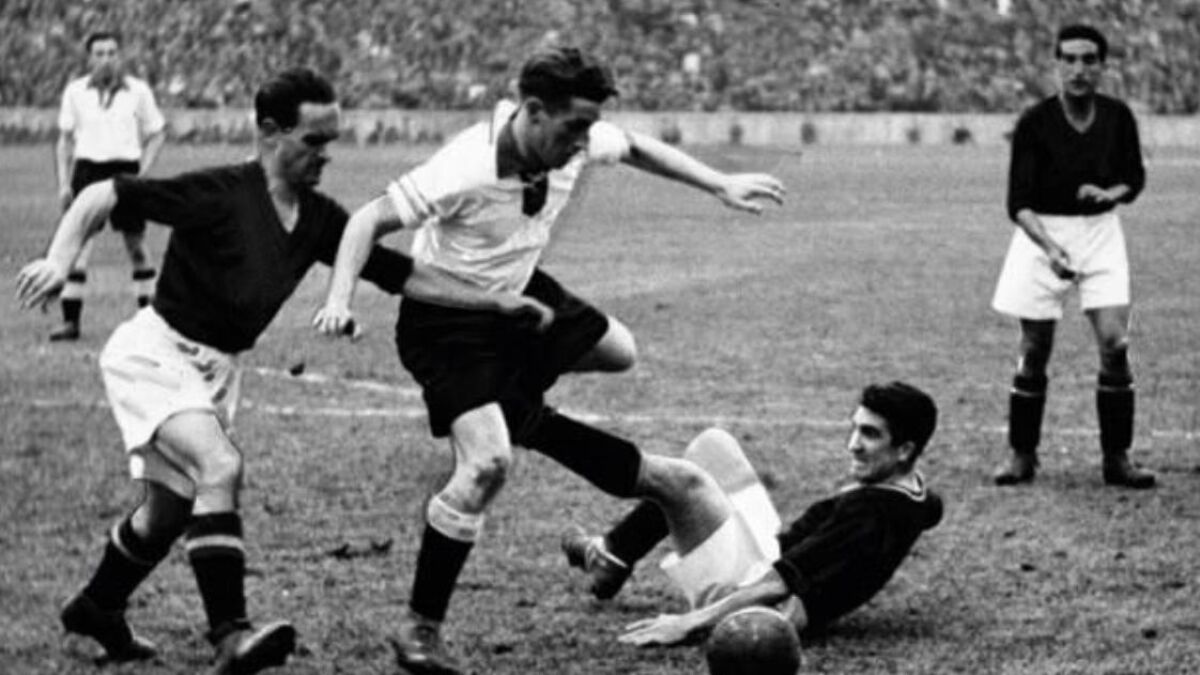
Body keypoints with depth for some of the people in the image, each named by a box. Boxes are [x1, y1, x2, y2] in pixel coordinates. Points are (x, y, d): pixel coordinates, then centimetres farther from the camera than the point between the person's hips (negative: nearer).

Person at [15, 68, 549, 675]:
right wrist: (60, 259, -34)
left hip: (217, 368, 8)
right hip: (156, 353, -8)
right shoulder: (218, 194, -20)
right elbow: (103, 196, -19)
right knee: (220, 467, -28)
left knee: (171, 509, 17)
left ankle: (95, 608, 42)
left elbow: (402, 275, 4)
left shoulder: (319, 219, 0)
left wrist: (496, 301, -1)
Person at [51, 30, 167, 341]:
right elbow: (65, 139, 12)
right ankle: (70, 320, -7)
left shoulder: (138, 91, 2)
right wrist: (63, 183, 4)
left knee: (136, 245, 4)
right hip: (87, 167, 1)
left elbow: (156, 134, 8)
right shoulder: (75, 92, 6)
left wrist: (142, 173, -3)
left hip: (125, 168, -1)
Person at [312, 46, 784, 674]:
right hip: (445, 321, -8)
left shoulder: (573, 142, -15)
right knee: (487, 463, -22)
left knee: (618, 351, 17)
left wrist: (722, 185, 5)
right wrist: (339, 299, -42)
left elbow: (636, 146, 8)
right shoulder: (464, 173, -35)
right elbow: (369, 220, -27)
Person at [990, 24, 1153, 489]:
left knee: (1114, 342, -10)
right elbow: (1019, 202, -16)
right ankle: (1022, 455, 16)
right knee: (1035, 350, 1)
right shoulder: (1035, 123, -13)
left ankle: (1117, 458, 1)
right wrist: (1050, 247, -31)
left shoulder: (1118, 118, -3)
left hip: (1100, 231, 2)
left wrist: (1112, 193, -13)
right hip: (1042, 232, -2)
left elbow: (1134, 179, 11)